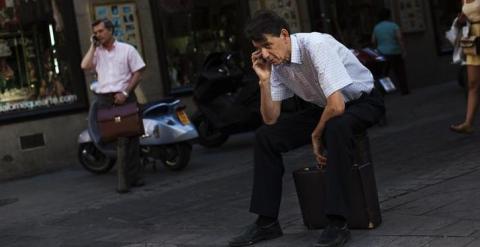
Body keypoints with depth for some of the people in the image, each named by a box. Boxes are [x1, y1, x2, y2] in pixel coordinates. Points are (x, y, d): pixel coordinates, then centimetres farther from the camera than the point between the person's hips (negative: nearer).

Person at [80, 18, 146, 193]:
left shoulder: (127, 49, 4)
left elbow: (138, 72, 0)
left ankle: (133, 177, 6)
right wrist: (93, 46, 0)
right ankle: (128, 177, 4)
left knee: (130, 136, 0)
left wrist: (125, 93, -10)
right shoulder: (96, 52, 12)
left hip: (124, 98, -3)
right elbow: (85, 66, -5)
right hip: (104, 99, 3)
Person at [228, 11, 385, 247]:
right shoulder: (277, 62, -8)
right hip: (325, 108, 7)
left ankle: (337, 223, -32)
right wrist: (264, 79, -19)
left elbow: (337, 106, -35)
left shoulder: (316, 45, -31)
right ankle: (267, 222, 1)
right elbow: (271, 119, -5)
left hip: (362, 102, -7)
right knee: (265, 136, -6)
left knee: (336, 127, -40)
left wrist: (316, 135, -17)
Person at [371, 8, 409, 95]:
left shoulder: (376, 27, 3)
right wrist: (403, 50, -16)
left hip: (382, 54, 4)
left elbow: (373, 41, 4)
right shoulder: (393, 25, -10)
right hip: (394, 53, -3)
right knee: (400, 72, 7)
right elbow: (400, 38, -18)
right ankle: (404, 90, 11)